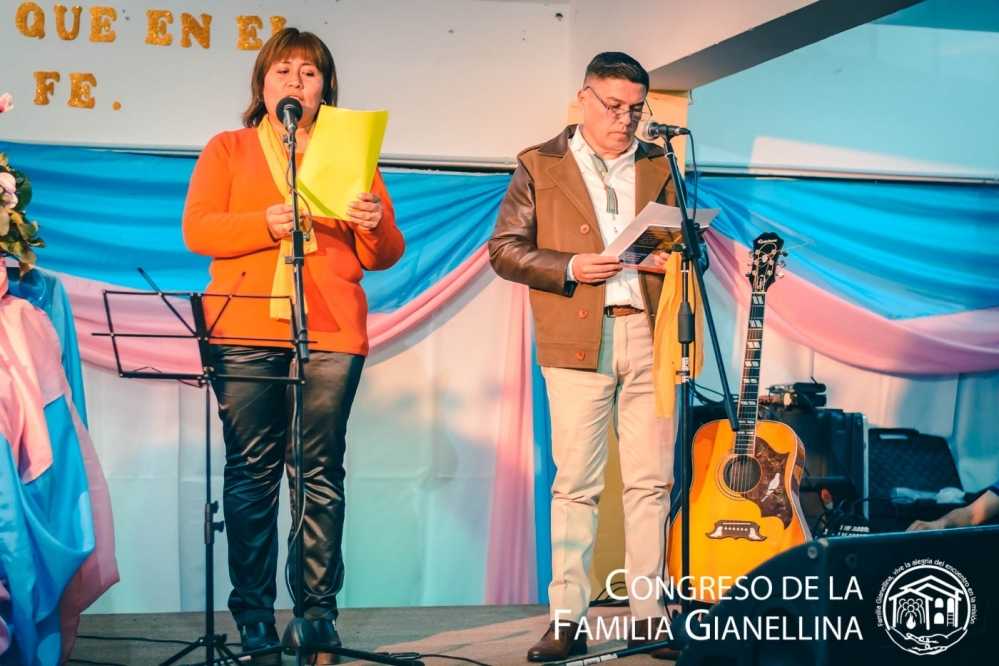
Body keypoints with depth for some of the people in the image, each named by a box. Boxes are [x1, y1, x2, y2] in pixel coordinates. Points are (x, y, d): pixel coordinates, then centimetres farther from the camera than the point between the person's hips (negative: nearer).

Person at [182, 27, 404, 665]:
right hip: (246, 331, -1)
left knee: (321, 473, -4)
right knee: (252, 472, -6)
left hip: (331, 332, 1)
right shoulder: (227, 150, 17)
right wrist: (267, 225, -13)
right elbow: (197, 230, 3)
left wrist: (375, 225, -10)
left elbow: (384, 255, 13)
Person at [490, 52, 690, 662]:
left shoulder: (658, 166, 17)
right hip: (577, 338, -3)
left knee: (651, 481, 2)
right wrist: (569, 268, -12)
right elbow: (505, 249, 3)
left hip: (648, 334, 3)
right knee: (576, 484, -3)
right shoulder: (540, 166, 8)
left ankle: (649, 615, 9)